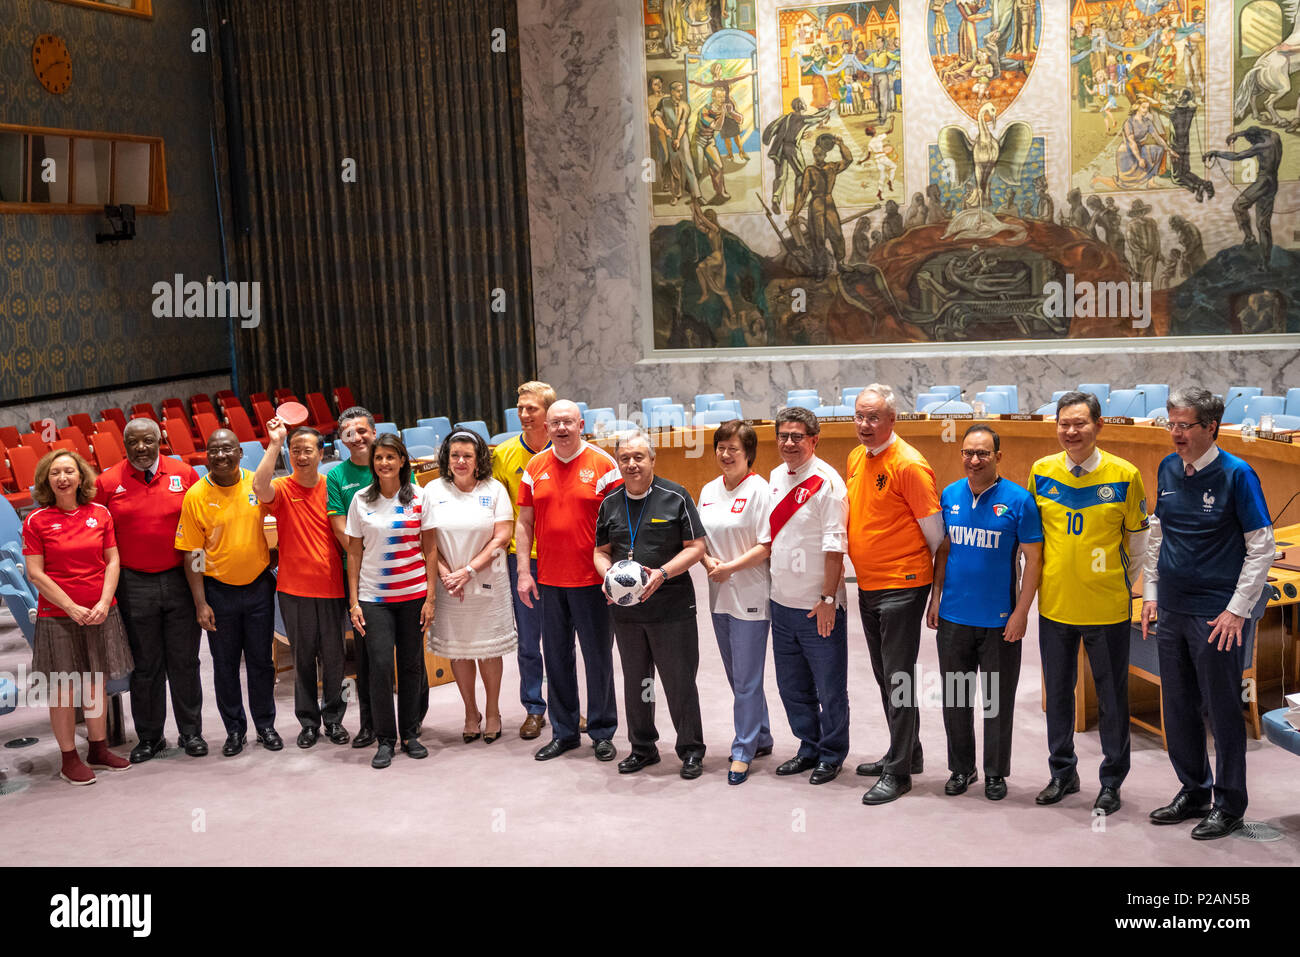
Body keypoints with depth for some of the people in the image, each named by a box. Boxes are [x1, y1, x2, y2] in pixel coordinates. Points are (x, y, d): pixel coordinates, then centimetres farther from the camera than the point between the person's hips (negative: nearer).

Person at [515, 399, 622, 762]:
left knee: (598, 657, 5)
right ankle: (564, 732, 22)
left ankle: (602, 732, 18)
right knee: (556, 658, 10)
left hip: (591, 581, -4)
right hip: (549, 581, 4)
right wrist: (523, 572, 4)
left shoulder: (602, 464, -4)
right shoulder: (534, 467, 7)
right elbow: (524, 523, 10)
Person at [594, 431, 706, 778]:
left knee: (679, 680, 0)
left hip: (671, 606, -4)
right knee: (635, 680, 13)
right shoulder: (610, 503, 9)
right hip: (625, 608, 4)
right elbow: (601, 551, 16)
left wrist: (663, 573, -18)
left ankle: (691, 750, 13)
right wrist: (608, 575, -5)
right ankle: (642, 748, 27)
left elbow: (696, 547, -5)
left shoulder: (675, 497, -4)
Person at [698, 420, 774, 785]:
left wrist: (731, 567, -18)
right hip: (719, 595, 7)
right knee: (737, 676, 16)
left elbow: (767, 546, -15)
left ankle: (743, 751, 7)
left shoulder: (759, 490, -11)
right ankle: (761, 738, 31)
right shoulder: (709, 491, 11)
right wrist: (709, 563, -5)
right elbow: (700, 539, 14)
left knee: (746, 679, -3)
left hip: (750, 595, -7)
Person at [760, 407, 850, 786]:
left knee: (829, 687, 5)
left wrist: (827, 599, -17)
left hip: (819, 607, -7)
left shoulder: (827, 482, -13)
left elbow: (834, 547, -15)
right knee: (792, 684, 17)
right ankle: (809, 747, 33)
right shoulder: (776, 477, 8)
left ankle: (831, 754, 22)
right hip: (782, 600, 7)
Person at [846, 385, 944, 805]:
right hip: (867, 585, 8)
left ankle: (898, 771, 5)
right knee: (885, 677, 17)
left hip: (901, 587, -8)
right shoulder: (857, 458, 9)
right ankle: (907, 753, 31)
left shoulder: (909, 464, -16)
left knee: (897, 678, -3)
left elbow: (933, 529, -12)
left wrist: (920, 568, -3)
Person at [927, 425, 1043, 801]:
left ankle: (995, 772, 22)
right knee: (955, 697, 12)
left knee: (998, 699, 7)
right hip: (953, 616, 3)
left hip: (1000, 620, -3)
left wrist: (1021, 612, -11)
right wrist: (935, 597, 6)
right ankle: (961, 768, 27)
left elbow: (1033, 559, -7)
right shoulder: (950, 495, 2)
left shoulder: (1018, 500, -9)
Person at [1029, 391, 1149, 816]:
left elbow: (1138, 538, 3)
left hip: (1107, 605, -3)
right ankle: (1063, 773, 31)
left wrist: (1123, 581, 8)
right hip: (1054, 603, 3)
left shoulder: (1124, 475, -8)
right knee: (1057, 692, 14)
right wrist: (1038, 580, 11)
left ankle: (1111, 783, 23)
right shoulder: (1041, 471, -1)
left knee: (1111, 696, 8)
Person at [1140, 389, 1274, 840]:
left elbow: (1261, 548, -10)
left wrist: (1237, 609, -13)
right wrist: (1150, 593, 11)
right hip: (1172, 612, 6)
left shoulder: (1236, 474, -11)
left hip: (1217, 616, -6)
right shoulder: (1168, 469, 6)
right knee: (1178, 708, 14)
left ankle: (1229, 805, 17)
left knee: (1223, 710, 3)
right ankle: (1193, 793, 29)